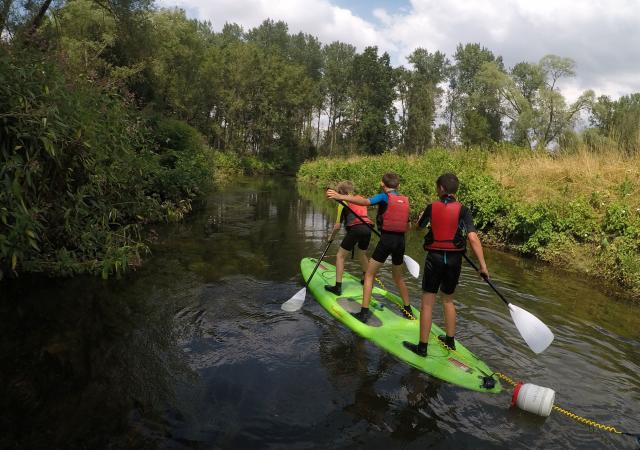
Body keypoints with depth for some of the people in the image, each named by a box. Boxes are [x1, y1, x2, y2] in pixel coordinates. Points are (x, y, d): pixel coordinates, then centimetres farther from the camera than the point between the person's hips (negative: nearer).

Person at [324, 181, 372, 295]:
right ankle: (365, 280, 42)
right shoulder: (361, 198, 21)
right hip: (367, 229, 6)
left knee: (340, 256, 4)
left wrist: (331, 237, 16)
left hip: (355, 229, -6)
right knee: (362, 254, 30)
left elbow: (338, 225, 3)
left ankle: (338, 287, -2)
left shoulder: (343, 202, 4)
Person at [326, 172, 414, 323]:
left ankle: (364, 312, 1)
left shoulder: (384, 197, -4)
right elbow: (408, 226, 17)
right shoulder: (405, 200, 12)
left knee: (369, 275, 5)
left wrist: (340, 197, -30)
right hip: (401, 241, 6)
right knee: (398, 277, 24)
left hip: (386, 240, -6)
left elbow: (365, 201, -23)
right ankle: (408, 310, 32)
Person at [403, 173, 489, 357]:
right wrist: (483, 264, -12)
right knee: (448, 300, 21)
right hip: (454, 260, 2)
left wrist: (422, 215, 32)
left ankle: (422, 346, 8)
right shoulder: (462, 209, -7)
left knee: (427, 302, 4)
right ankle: (450, 340, 34)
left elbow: (419, 227, 12)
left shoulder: (432, 207, -5)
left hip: (434, 258, -2)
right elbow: (473, 238, -15)